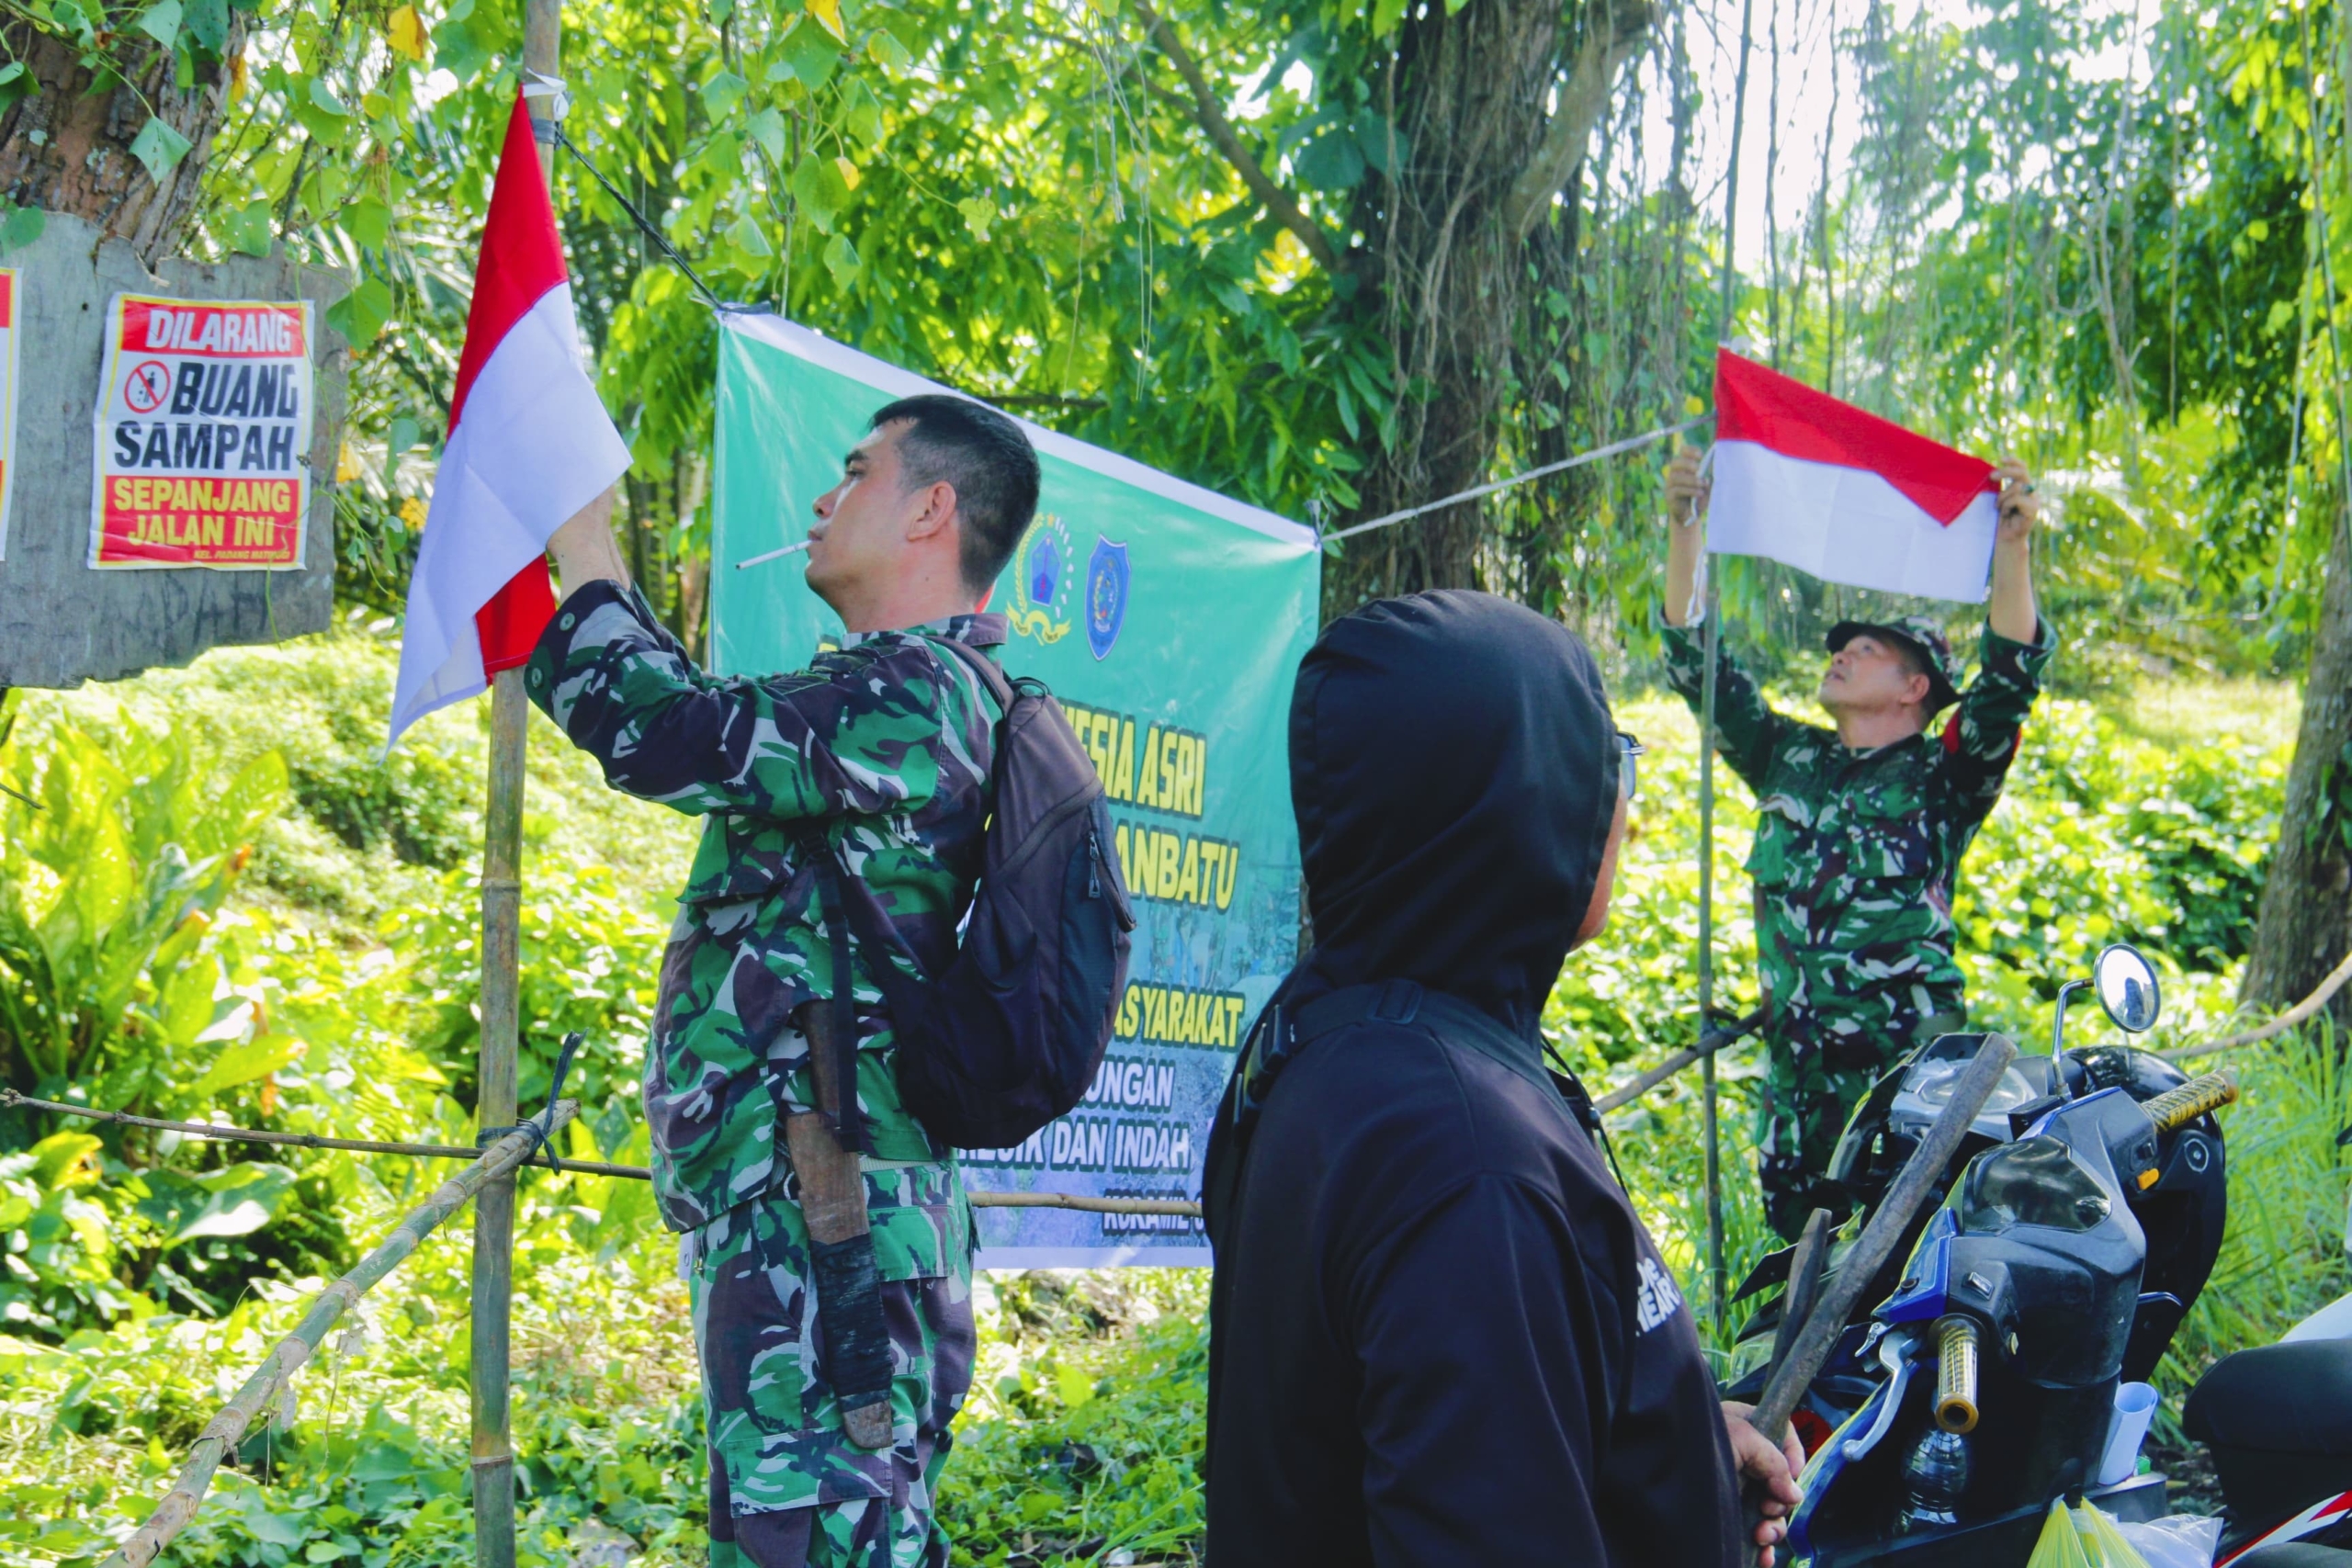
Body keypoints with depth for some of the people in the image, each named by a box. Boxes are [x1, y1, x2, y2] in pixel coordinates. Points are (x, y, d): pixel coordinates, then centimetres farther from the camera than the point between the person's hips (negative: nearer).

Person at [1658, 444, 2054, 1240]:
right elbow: (1696, 662, 14)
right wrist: (1684, 529, 6)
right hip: (1797, 1069, 5)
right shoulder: (1787, 758, 15)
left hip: (1911, 1070, -5)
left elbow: (2009, 681, -14)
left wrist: (2013, 547, -26)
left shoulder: (1943, 777, 1)